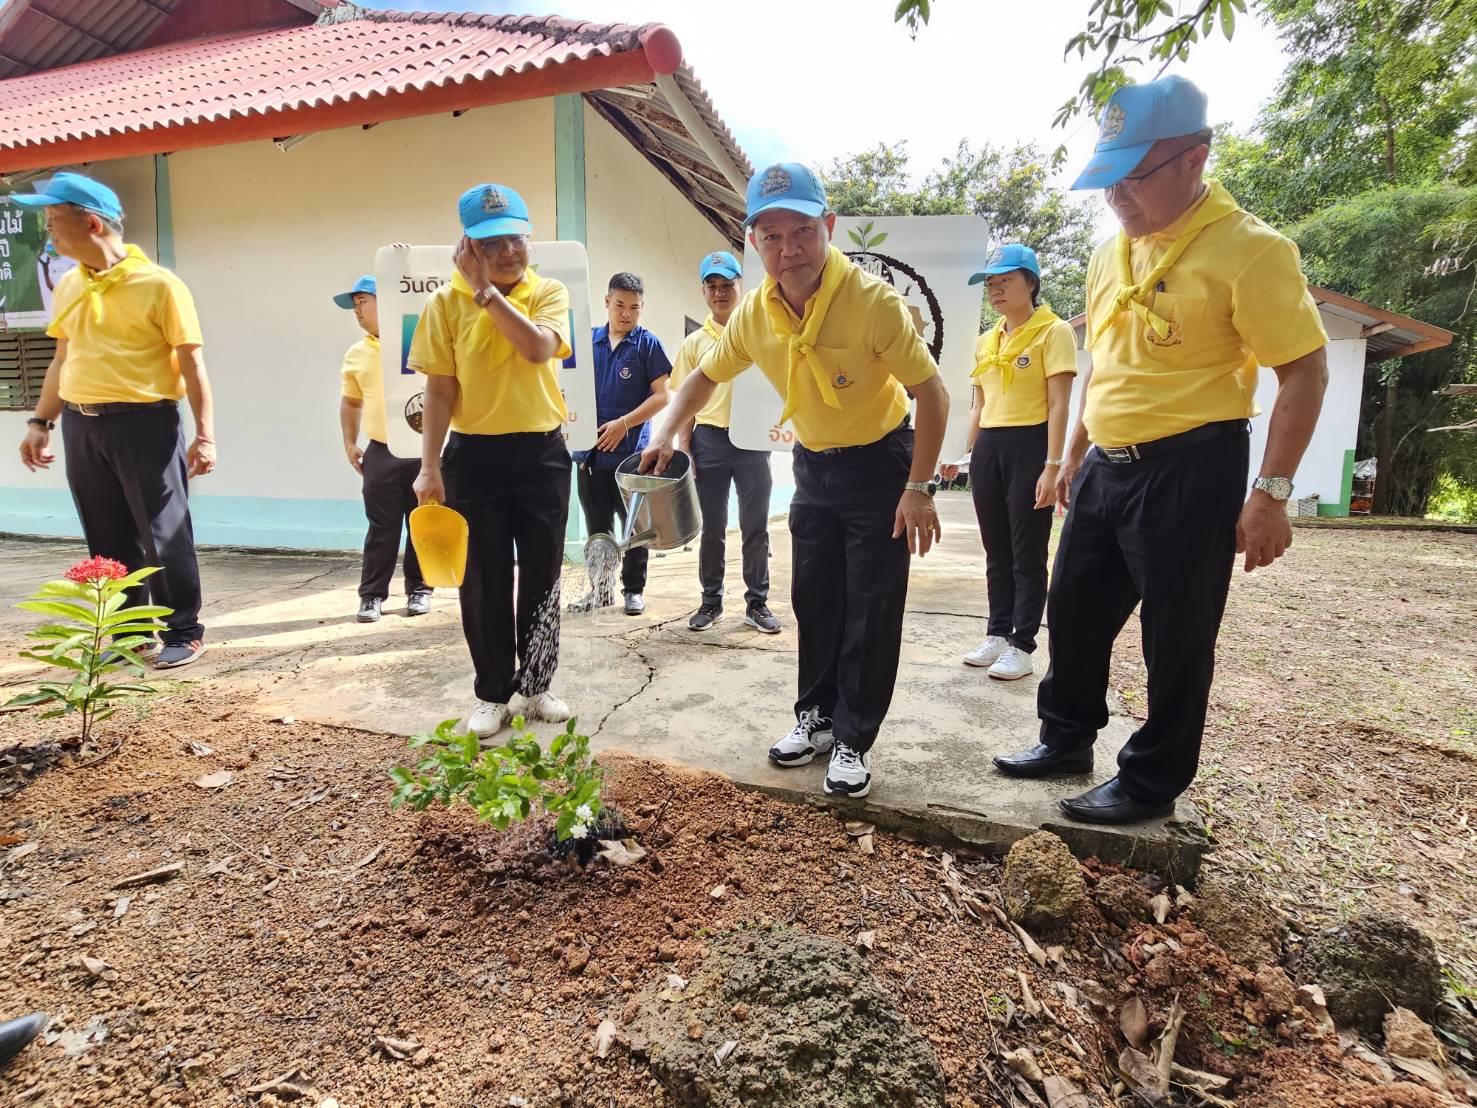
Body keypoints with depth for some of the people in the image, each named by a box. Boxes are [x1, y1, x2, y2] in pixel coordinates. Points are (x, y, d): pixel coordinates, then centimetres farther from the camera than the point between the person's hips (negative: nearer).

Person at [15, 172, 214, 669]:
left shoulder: (158, 284, -6)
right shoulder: (68, 286, 14)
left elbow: (192, 364, -9)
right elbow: (63, 359, 21)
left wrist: (204, 435, -14)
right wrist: (40, 422, 18)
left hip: (143, 422, -6)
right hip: (80, 425, 7)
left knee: (164, 533, -1)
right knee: (109, 538, 11)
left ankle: (183, 632, 10)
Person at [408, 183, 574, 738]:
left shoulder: (549, 292, 1)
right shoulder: (446, 302, 0)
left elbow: (539, 348, -20)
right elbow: (440, 391, -2)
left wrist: (487, 292, -18)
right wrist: (429, 467, -7)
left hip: (541, 452, 1)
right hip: (474, 456, 0)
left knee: (542, 576, 8)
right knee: (484, 582, 5)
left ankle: (536, 685, 25)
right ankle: (493, 694, 21)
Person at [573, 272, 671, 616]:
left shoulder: (648, 343, -2)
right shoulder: (589, 340, 8)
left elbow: (661, 395, -6)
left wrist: (623, 424, -13)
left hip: (631, 450, -3)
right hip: (590, 449, 3)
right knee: (596, 525, 12)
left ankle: (634, 589, 18)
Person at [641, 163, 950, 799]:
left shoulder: (873, 301, -26)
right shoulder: (755, 313, -10)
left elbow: (931, 392, -22)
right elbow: (707, 375, 6)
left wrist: (918, 488, -25)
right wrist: (667, 434, -6)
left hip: (880, 461, -5)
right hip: (813, 462, 5)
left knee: (871, 609, -2)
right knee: (814, 599, 12)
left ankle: (854, 739, 12)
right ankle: (817, 715, 28)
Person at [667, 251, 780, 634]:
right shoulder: (694, 343, 7)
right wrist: (683, 450, 0)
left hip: (753, 438, -1)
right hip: (710, 440, 1)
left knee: (755, 526, 4)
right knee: (712, 526, 8)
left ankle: (757, 602, 15)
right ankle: (711, 602, 19)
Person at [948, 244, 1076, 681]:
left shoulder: (1053, 331, -4)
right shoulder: (986, 341, 15)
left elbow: (1058, 405, -11)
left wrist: (1052, 466, -18)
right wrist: (967, 455, 12)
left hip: (1029, 446, -6)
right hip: (988, 448, 6)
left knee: (1027, 553, 0)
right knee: (996, 551, 11)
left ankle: (1022, 645, 8)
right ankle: (997, 634, 22)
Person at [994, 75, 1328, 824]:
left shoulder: (1247, 249, -12)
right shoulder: (1110, 256, 11)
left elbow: (1304, 372, -12)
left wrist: (1270, 492, -18)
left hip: (1190, 468, -7)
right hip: (1105, 467, 8)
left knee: (1175, 636, 4)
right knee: (1073, 609, 14)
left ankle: (1151, 783, 21)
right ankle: (1066, 739, 33)